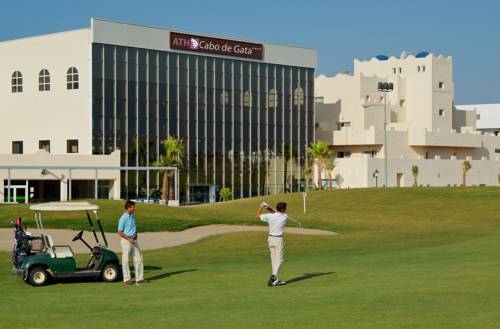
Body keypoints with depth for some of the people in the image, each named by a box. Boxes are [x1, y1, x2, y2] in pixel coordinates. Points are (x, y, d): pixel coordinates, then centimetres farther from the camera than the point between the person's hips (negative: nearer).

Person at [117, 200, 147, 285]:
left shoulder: (133, 215, 8)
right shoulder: (123, 218, -16)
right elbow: (120, 232, -14)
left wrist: (135, 236, 10)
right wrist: (129, 239, -18)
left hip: (134, 240, 8)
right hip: (126, 240, -8)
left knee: (138, 259, 6)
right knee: (125, 260, 1)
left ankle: (139, 278, 11)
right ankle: (127, 279, 9)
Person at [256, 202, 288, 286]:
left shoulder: (270, 216, -8)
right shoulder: (284, 217, -9)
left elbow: (257, 216, 1)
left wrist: (261, 207, 10)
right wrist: (269, 208, -2)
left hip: (270, 238, 4)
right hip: (279, 240, -4)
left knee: (274, 259, 11)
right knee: (279, 259, -1)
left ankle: (276, 279, 13)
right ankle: (273, 276, -19)